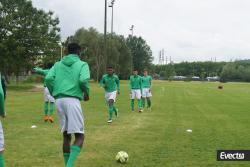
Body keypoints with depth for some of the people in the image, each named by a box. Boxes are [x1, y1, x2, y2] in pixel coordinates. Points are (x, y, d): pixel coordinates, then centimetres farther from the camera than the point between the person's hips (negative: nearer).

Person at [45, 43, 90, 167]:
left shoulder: (58, 64, 18)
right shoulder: (82, 64, 6)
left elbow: (48, 79, 3)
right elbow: (83, 80, -11)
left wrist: (54, 94, 16)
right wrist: (86, 93, 7)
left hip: (59, 101, 5)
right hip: (72, 100, -5)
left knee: (66, 135, 14)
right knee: (79, 136, -3)